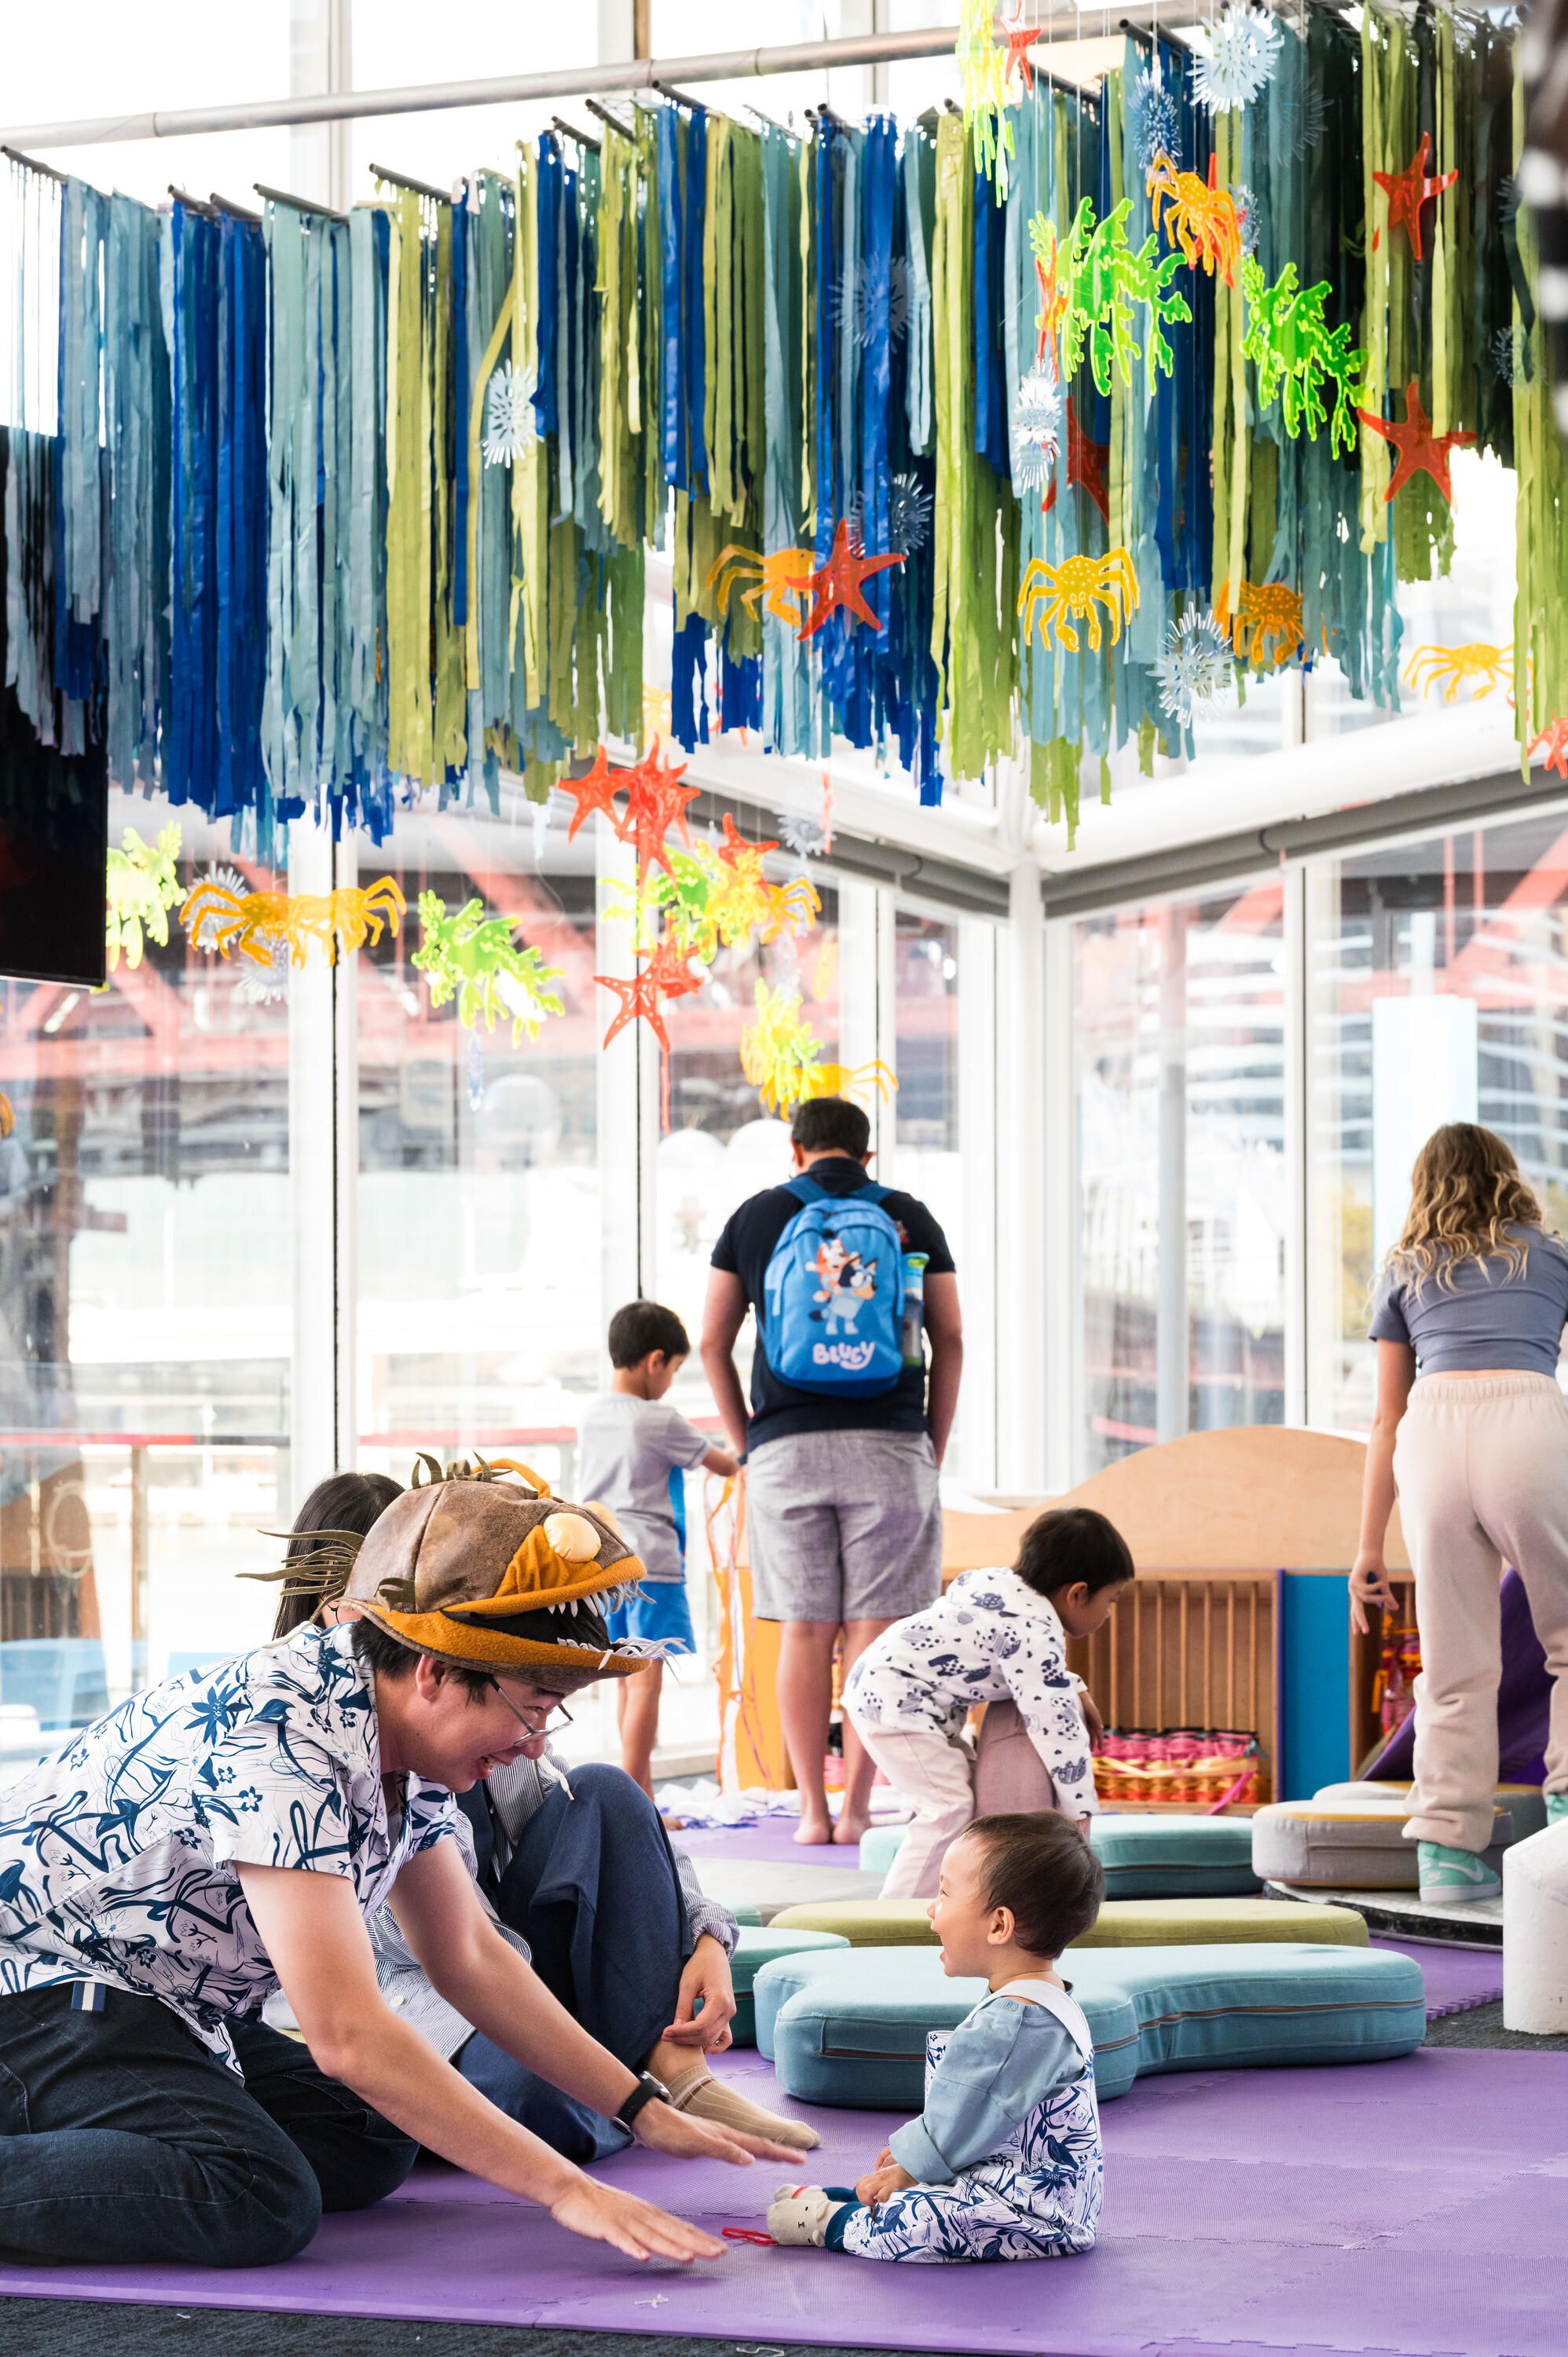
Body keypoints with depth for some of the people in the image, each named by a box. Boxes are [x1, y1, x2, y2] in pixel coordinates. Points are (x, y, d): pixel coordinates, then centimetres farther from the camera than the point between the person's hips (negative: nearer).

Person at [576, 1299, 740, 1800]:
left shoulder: (590, 1415, 9)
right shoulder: (661, 1421, -10)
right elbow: (720, 1465, 1)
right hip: (650, 1563, -7)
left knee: (628, 1682, 14)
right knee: (645, 1684, -7)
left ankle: (641, 1797, 21)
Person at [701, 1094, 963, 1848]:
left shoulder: (757, 1218, 8)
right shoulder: (909, 1219, 7)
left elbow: (712, 1343, 7)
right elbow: (950, 1341, 5)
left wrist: (746, 1443, 13)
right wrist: (934, 1448, 11)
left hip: (786, 1447, 1)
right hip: (890, 1447, 0)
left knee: (804, 1632, 4)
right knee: (875, 1633, 1)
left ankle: (812, 1811, 3)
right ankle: (857, 1808, -2)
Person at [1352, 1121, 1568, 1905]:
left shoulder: (1404, 1272, 26)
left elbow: (1387, 1420, 25)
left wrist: (1369, 1547, 27)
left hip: (1432, 1431, 2)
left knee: (1454, 1663, 6)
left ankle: (1448, 1850, 5)